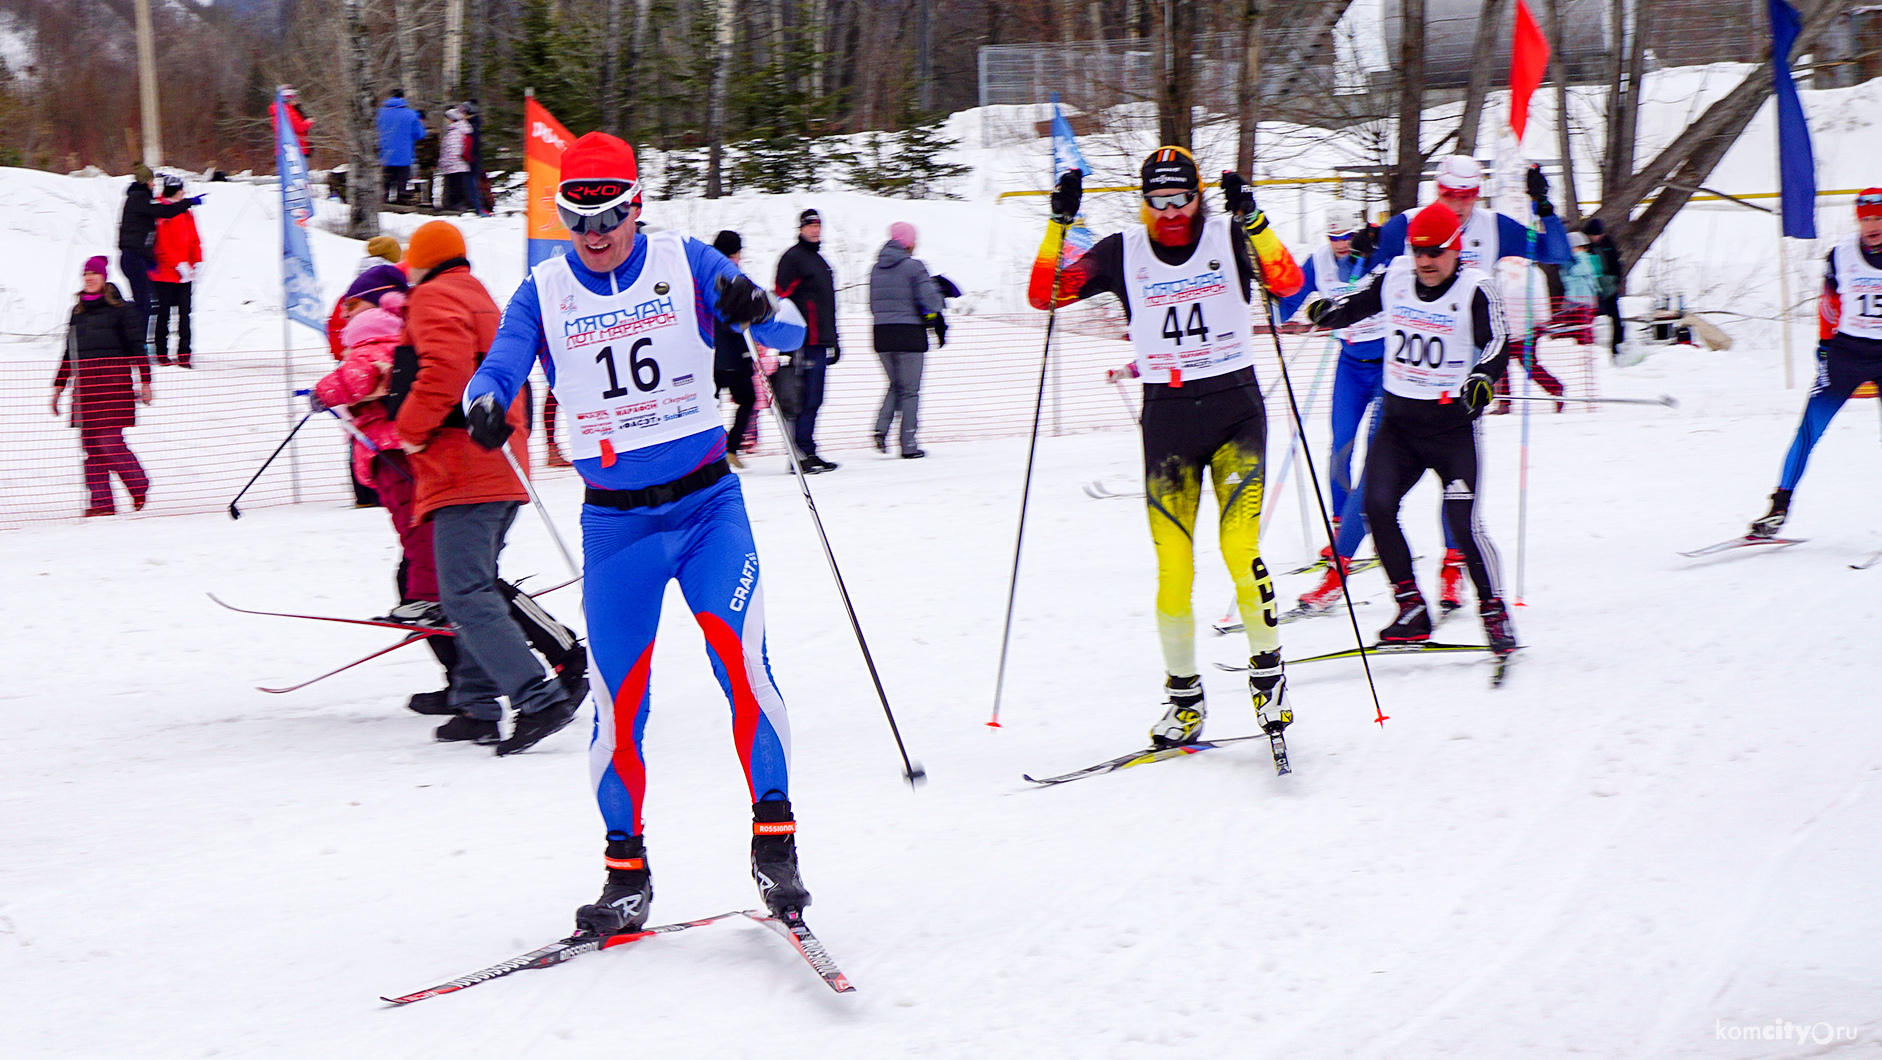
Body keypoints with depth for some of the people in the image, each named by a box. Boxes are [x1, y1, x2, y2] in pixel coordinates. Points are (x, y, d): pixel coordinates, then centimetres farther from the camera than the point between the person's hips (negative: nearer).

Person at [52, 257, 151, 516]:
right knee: (90, 444, -1)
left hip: (113, 386, -6)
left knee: (109, 441, -12)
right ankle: (101, 500, 1)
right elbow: (69, 354, 23)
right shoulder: (78, 312, 17)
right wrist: (58, 387, 21)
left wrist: (144, 381, -7)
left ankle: (139, 486, 7)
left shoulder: (120, 309, 0)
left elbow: (137, 347, -1)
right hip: (85, 387, 6)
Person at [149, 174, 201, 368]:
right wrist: (180, 265, -18)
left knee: (184, 312, 0)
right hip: (165, 273, -6)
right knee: (164, 312, 3)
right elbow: (162, 246, -14)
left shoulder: (185, 213, 14)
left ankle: (184, 354, 1)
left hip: (185, 274, 6)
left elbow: (194, 240, 17)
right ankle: (161, 354, 13)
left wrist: (197, 264, 5)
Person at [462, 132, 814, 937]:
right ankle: (626, 874, 15)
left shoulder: (686, 264, 0)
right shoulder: (543, 293, 4)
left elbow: (791, 331, -7)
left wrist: (760, 311, -30)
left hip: (707, 503, -1)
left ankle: (774, 840, -9)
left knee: (740, 659, -19)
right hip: (615, 520, 1)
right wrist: (484, 403, -33)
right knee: (620, 698, 1)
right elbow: (499, 366, -9)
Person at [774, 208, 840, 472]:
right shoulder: (793, 258, -6)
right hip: (804, 341, -9)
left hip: (819, 341, 9)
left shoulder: (819, 261, 23)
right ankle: (800, 453, -10)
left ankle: (808, 451, 15)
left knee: (814, 400, 10)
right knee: (806, 399, -11)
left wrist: (833, 341, 30)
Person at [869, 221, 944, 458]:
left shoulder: (877, 269, 9)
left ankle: (881, 429, -2)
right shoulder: (913, 266, -10)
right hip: (909, 334, -5)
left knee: (895, 385, 19)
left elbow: (874, 306, 12)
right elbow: (929, 300, -13)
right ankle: (908, 445, 2)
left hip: (882, 333, 5)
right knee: (910, 390, 3)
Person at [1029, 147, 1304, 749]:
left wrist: (1251, 218, -27)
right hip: (1166, 417, 2)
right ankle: (1183, 697, 9)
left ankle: (1267, 671, 4)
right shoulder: (1123, 253, 4)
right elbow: (1044, 295, 0)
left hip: (1236, 410, -1)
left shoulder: (1231, 238, 0)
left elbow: (1288, 282, -16)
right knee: (1172, 566, -4)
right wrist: (1060, 224, -10)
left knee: (1240, 550, -15)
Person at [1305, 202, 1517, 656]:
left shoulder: (1475, 288, -8)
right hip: (1399, 418, 5)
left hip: (1452, 420, -5)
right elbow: (1355, 306, 15)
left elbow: (1497, 343, -16)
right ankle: (1411, 608, 0)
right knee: (1377, 506, -10)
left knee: (1463, 522, -13)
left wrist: (1482, 379, -36)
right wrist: (1327, 312, -7)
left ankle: (1494, 613, 4)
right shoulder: (1394, 278, 4)